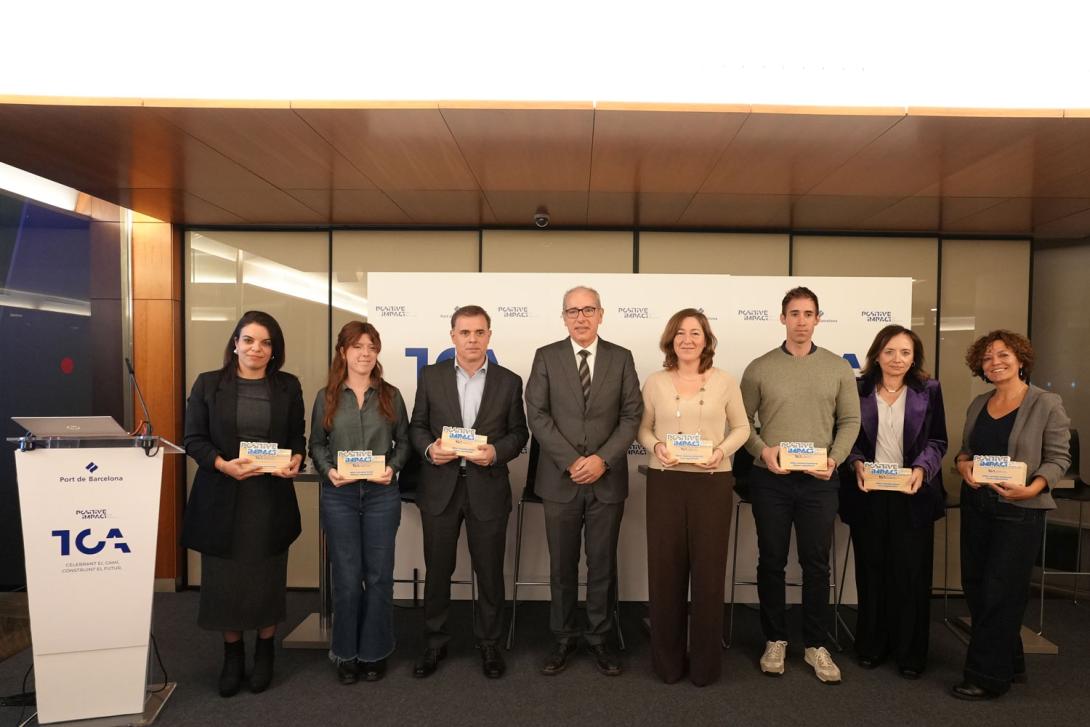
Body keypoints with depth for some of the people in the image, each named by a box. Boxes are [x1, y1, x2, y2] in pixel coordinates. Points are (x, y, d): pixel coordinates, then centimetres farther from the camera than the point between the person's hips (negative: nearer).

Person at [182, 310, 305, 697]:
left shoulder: (289, 386, 5)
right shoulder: (208, 384, 0)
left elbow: (297, 436, 7)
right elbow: (193, 439, -2)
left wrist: (296, 459, -14)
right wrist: (223, 464, -19)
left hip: (271, 498, 1)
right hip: (222, 498, -1)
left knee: (267, 578, 9)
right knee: (225, 579, 7)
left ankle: (264, 653, 29)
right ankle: (232, 654, 28)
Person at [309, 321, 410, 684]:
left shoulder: (390, 395, 6)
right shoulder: (327, 397, 5)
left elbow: (403, 442, 7)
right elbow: (316, 445, 7)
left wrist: (392, 467, -10)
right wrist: (328, 471, -11)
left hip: (382, 495, 1)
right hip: (339, 495, 0)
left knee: (379, 575, 6)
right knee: (347, 577, 4)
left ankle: (374, 652, 22)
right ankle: (346, 654, 21)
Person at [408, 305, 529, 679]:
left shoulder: (509, 381, 2)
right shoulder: (431, 376, 3)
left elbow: (519, 432, 4)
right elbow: (417, 426, 7)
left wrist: (496, 452, -14)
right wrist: (429, 448, -13)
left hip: (487, 488, 0)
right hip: (440, 487, 1)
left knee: (489, 571, 10)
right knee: (437, 570, 12)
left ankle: (489, 643, 29)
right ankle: (434, 643, 30)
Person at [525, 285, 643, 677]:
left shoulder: (621, 358, 4)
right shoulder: (546, 357, 2)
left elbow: (632, 415, -1)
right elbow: (537, 414, -5)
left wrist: (602, 459, -13)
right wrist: (571, 461, -13)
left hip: (607, 478, 1)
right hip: (560, 479, 0)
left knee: (603, 564, 10)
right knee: (562, 565, 10)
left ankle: (599, 637, 26)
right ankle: (564, 637, 26)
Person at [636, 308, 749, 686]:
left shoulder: (725, 382, 1)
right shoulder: (655, 382, 3)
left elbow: (741, 427, 7)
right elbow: (643, 428, 9)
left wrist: (721, 451, -10)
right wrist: (656, 447, -11)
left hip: (712, 484, -1)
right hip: (664, 483, 1)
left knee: (709, 571, 5)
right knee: (665, 570, 6)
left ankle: (705, 662, 23)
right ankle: (667, 660, 23)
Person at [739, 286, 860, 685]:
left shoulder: (838, 368, 4)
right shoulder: (759, 368, 0)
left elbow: (850, 420, 5)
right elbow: (743, 421, 2)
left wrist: (834, 459, -9)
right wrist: (762, 451, -14)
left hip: (819, 481, 1)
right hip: (770, 479, 0)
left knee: (816, 563, 8)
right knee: (771, 562, 9)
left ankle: (815, 645, 24)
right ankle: (775, 640, 25)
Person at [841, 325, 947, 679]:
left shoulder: (928, 391, 3)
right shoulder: (859, 390, 3)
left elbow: (937, 441, 2)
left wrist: (922, 469, -15)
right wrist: (856, 463, -13)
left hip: (912, 494, 0)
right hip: (868, 493, 1)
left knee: (911, 573, 3)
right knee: (871, 570, 8)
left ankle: (910, 653, 17)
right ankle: (871, 645, 22)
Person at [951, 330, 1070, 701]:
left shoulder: (1047, 405, -7)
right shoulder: (978, 404, 9)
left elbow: (1058, 458, -7)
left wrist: (1033, 488, -23)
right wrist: (963, 464, -7)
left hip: (1020, 510, -6)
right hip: (976, 504, 6)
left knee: (1001, 592, -1)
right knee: (974, 584, 11)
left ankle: (988, 676, 12)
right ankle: (1009, 663, 29)